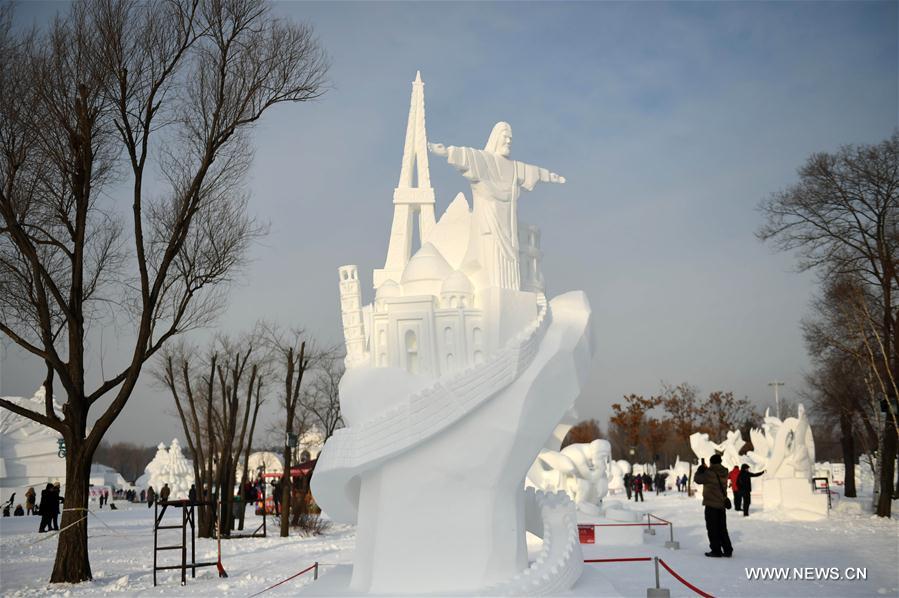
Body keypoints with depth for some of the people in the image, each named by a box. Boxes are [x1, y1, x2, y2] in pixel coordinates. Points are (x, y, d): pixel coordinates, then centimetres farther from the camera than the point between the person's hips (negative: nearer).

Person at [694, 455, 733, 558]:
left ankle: (716, 550, 2)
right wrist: (705, 469, 16)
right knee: (722, 529, 15)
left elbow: (697, 479, -9)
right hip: (722, 504, 7)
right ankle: (727, 550, 15)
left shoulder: (710, 473, -18)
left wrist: (701, 468, 5)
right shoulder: (724, 473, 4)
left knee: (712, 529, 2)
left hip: (711, 504, -7)